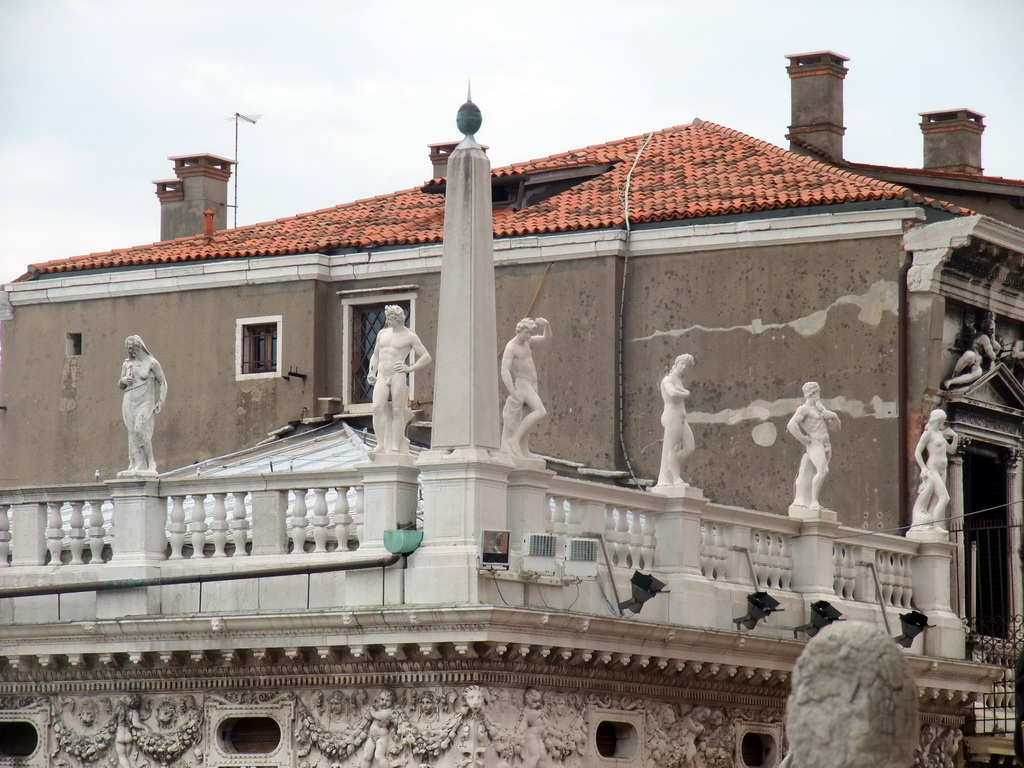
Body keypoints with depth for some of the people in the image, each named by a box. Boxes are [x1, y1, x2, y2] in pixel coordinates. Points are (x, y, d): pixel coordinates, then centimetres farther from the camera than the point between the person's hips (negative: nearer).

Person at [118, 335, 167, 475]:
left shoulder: (151, 363, -1)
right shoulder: (127, 364, 13)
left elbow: (163, 382, 2)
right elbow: (121, 385, 22)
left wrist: (161, 402, -6)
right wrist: (122, 381, -2)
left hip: (145, 402, -5)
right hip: (129, 402, 5)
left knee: (141, 430, -19)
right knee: (132, 433, -2)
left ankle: (150, 464, -13)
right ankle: (137, 464, -3)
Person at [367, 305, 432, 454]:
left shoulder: (409, 336, 4)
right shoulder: (382, 333, 20)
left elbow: (426, 358, 3)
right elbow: (375, 355, 30)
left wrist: (410, 368, -8)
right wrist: (372, 372, 13)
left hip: (398, 376, -4)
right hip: (382, 376, 4)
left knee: (397, 411, -9)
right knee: (377, 407, -16)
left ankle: (396, 447, -9)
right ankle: (381, 445, -19)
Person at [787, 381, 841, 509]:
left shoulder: (820, 409, 25)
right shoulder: (804, 409, -2)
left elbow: (836, 428, 28)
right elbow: (791, 425, -17)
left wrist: (834, 417, 8)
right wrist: (803, 439, -16)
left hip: (826, 446, 9)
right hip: (814, 445, -9)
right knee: (823, 470, -25)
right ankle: (813, 501, -27)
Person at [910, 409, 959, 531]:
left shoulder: (940, 434, 19)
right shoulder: (928, 433, -7)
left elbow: (951, 450, 28)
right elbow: (917, 452, -11)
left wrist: (955, 437, 13)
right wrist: (923, 468, -20)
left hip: (941, 471, 9)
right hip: (932, 470, -9)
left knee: (935, 501, 6)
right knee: (944, 498, -18)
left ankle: (933, 526, 5)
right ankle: (936, 525, -19)